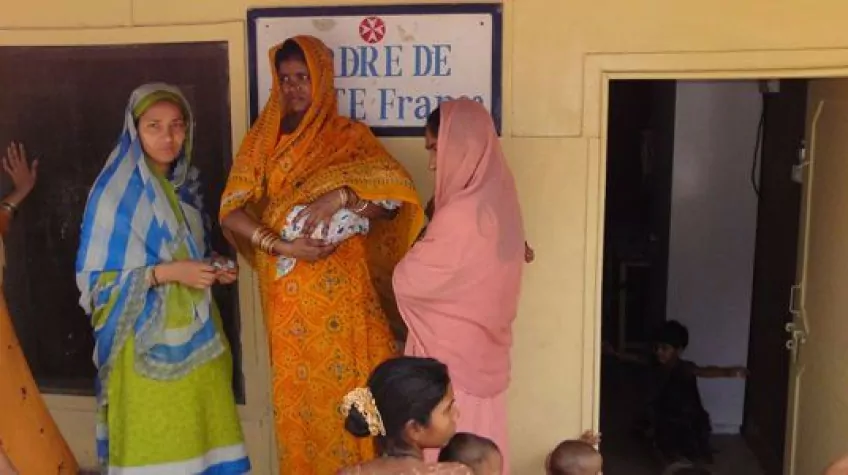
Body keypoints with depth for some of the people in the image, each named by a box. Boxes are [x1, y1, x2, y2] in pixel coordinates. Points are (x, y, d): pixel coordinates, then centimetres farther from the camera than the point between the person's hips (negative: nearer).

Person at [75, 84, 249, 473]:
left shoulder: (184, 185, 9)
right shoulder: (116, 192, -11)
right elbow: (96, 278, -13)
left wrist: (212, 268, -1)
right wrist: (170, 272, -21)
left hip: (195, 333, 6)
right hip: (147, 341, -6)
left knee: (201, 436, 8)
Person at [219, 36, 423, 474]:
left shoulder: (351, 136, 1)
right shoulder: (262, 140, 6)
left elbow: (396, 195, -10)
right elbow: (231, 212, -4)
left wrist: (340, 196, -24)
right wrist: (283, 247, -17)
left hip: (340, 287, -1)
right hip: (288, 291, 2)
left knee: (349, 381, 2)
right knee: (298, 390, 9)